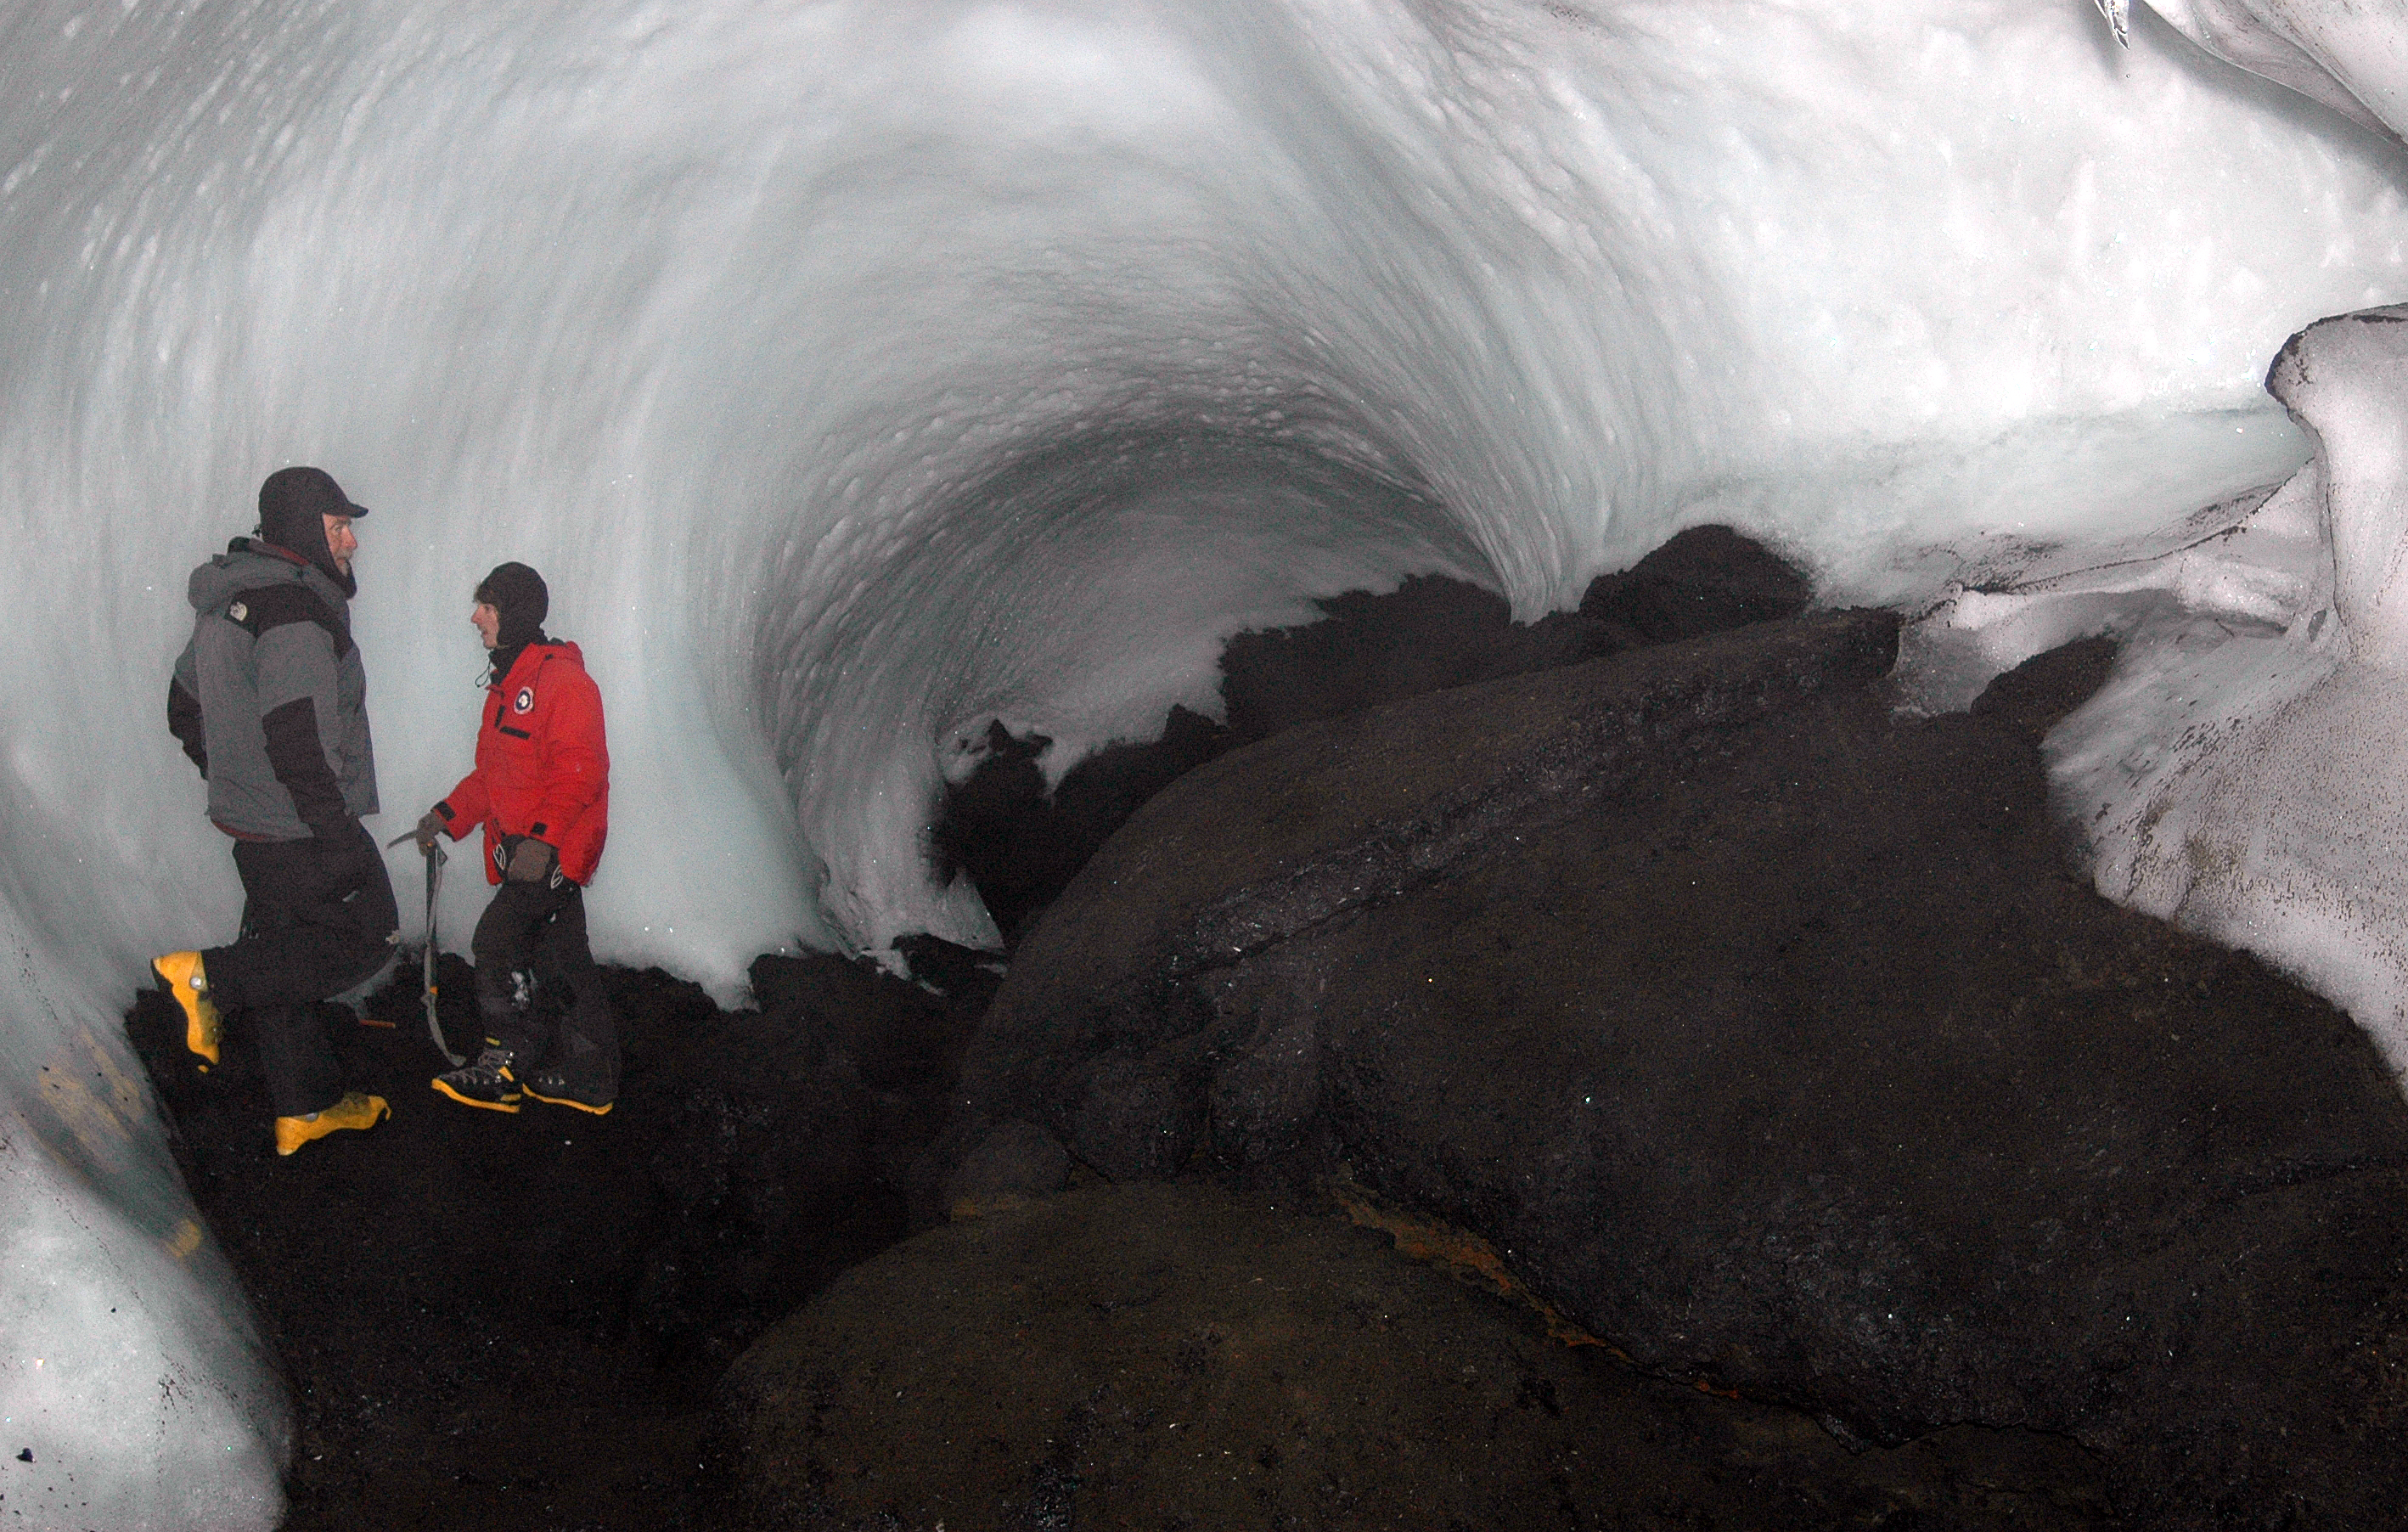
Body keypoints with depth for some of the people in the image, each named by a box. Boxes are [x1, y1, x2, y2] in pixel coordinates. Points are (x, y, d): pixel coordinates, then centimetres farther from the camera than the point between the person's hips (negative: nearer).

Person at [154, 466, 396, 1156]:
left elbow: (185, 711, 20)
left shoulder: (224, 604, 11)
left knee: (287, 960, 15)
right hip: (302, 833, -10)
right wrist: (338, 834, -22)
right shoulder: (293, 613, -21)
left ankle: (304, 1109, 25)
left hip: (249, 822, 10)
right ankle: (209, 975, -1)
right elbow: (298, 743, -27)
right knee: (366, 937, 4)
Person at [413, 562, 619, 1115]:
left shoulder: (564, 681, -15)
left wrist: (541, 837, -27)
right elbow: (492, 772, 22)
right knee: (564, 956, 12)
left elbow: (580, 772, -22)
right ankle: (589, 1079, 18)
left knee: (495, 944, -11)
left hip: (552, 851, -10)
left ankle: (506, 1068, -2)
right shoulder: (507, 684, 17)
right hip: (524, 848, 10)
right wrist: (449, 814, 10)